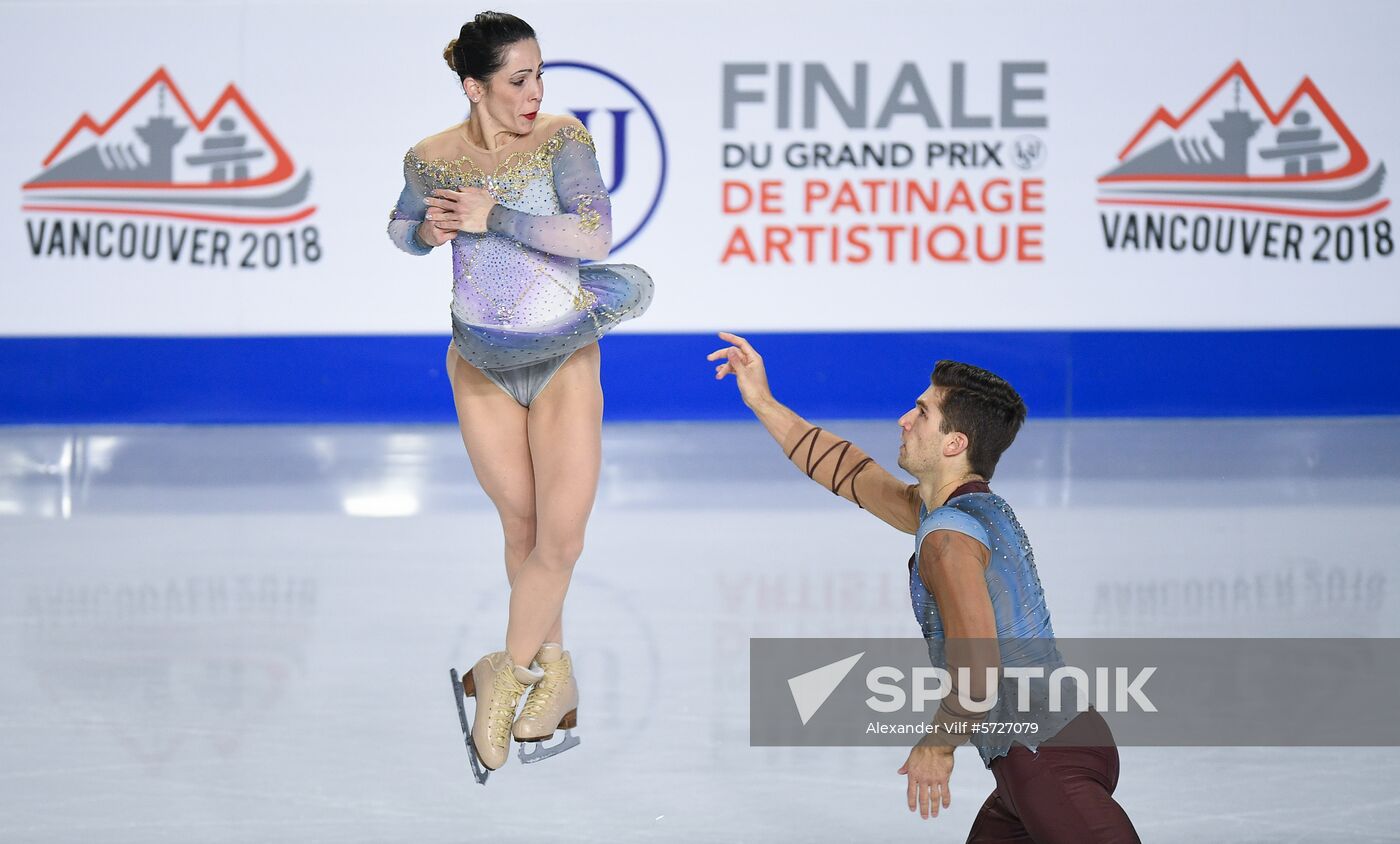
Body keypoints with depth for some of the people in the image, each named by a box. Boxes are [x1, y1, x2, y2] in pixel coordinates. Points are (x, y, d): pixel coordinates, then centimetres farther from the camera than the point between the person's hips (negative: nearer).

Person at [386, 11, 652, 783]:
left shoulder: (562, 139, -11)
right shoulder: (431, 159, -4)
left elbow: (594, 233, -24)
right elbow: (403, 227, 17)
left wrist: (492, 215, -23)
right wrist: (427, 231, -7)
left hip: (566, 358, -2)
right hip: (483, 365, 2)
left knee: (561, 536, -8)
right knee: (522, 527, 7)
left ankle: (505, 676, 7)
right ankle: (552, 666, 23)